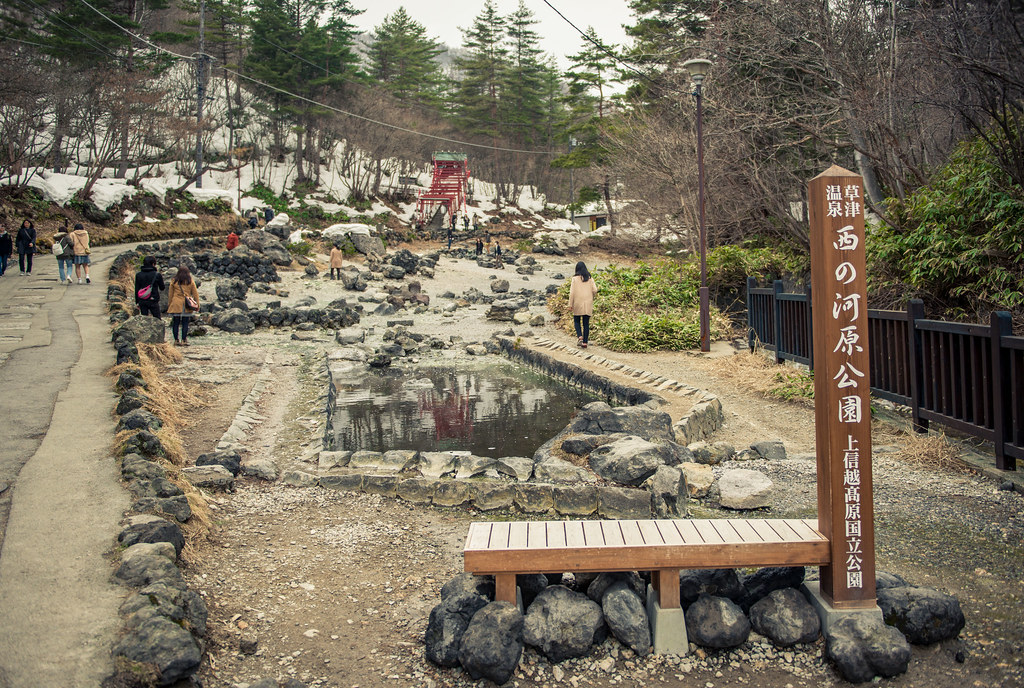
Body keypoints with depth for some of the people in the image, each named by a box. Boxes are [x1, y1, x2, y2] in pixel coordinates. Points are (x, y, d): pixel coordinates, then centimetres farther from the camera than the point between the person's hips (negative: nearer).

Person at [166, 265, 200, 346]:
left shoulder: (174, 281, 4)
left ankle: (176, 340, 8)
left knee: (175, 323, 7)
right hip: (186, 306, -1)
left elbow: (170, 294, 6)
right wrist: (197, 305, 9)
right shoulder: (191, 281, 3)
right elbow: (195, 294, 4)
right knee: (185, 323, 2)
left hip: (175, 305, 1)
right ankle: (184, 340, 1)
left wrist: (169, 305, 13)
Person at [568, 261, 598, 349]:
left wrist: (570, 304, -4)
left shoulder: (575, 278, -5)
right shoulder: (590, 278, 3)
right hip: (588, 303, 2)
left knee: (576, 321, 14)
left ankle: (580, 336, -9)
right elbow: (595, 290, -2)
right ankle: (585, 342, 5)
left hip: (578, 303, -2)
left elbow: (572, 292, -8)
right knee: (586, 323, 7)